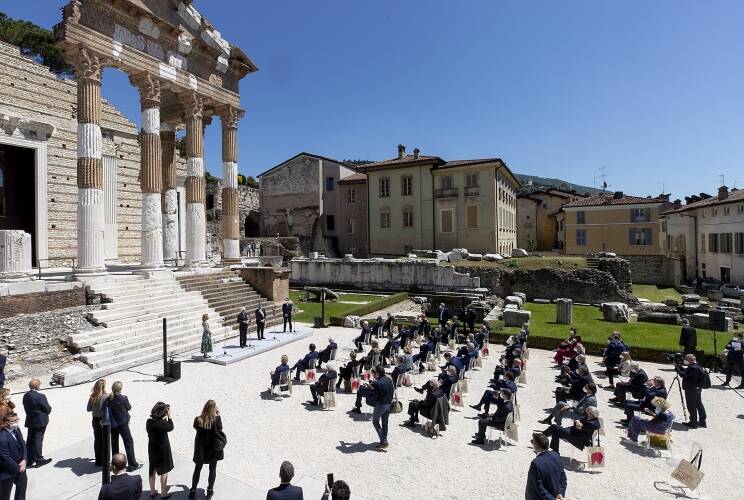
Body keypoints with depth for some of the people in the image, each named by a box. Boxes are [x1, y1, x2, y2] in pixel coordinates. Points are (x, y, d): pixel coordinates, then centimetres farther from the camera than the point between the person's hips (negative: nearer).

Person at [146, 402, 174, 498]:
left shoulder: (148, 422, -11)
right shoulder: (161, 423, -30)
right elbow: (171, 427, -12)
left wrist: (165, 418, -2)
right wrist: (169, 415, -10)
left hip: (152, 449, 6)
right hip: (162, 450, -6)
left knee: (152, 470, 22)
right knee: (164, 472, 12)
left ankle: (152, 491, 37)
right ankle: (163, 493, 24)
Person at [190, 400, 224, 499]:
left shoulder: (198, 420, -20)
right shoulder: (216, 419, -26)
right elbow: (220, 428, -8)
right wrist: (218, 415, -11)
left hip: (201, 449, 1)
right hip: (214, 449, -1)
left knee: (197, 470, 23)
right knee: (212, 469, 20)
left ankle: (193, 491, 33)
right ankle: (210, 490, 34)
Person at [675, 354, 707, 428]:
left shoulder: (693, 368, -24)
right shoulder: (698, 366, 8)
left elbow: (683, 374, -25)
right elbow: (686, 371, 15)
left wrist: (676, 367, -13)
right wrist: (679, 366, 6)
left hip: (691, 390, -10)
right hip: (698, 389, 10)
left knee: (691, 406, -1)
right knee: (699, 405, 18)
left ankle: (693, 423, 6)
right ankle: (702, 421, 28)